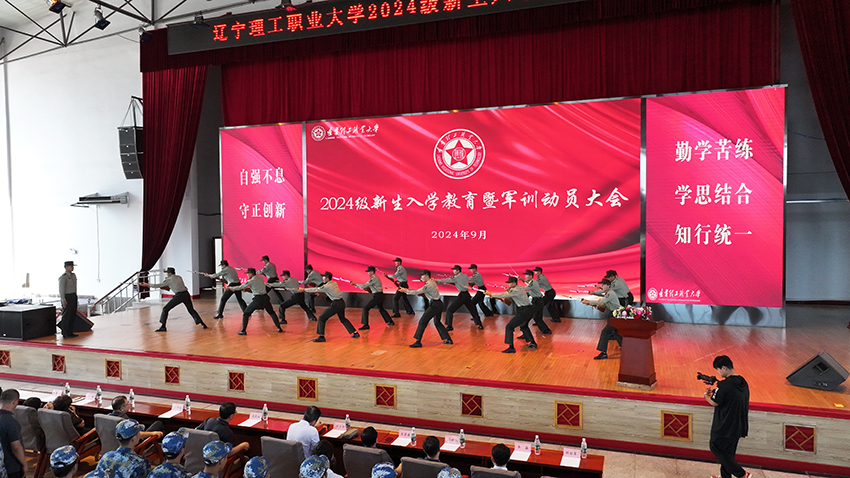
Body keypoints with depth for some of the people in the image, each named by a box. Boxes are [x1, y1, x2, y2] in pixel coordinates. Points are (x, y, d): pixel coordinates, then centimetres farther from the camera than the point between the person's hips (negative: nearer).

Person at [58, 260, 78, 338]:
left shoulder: (73, 275, 12)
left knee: (73, 315, 10)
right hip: (67, 297, -8)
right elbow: (61, 289, -17)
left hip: (73, 297, 8)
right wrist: (63, 300, -21)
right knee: (66, 316, -3)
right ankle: (65, 334, 3)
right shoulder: (63, 277, -14)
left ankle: (70, 332, 19)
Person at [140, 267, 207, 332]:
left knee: (165, 309, 7)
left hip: (179, 296, -6)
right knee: (191, 310, 20)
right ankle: (202, 323, 14)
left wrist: (147, 285, 19)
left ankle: (163, 327, 4)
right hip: (186, 294, 6)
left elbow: (158, 285, 7)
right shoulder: (179, 277, 19)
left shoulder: (169, 279, 3)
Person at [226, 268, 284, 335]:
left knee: (245, 314, 8)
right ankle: (279, 328, 15)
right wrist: (246, 289, 29)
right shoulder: (260, 278, 12)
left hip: (258, 299, -5)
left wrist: (229, 288, 14)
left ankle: (243, 330, 2)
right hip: (265, 298, 5)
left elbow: (240, 287, 1)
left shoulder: (251, 281, -5)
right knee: (272, 313, 20)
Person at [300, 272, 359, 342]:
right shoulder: (334, 283, 10)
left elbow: (316, 290, -4)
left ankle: (321, 337, -6)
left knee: (321, 318, -2)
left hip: (336, 304, -8)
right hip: (342, 303, 8)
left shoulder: (326, 286, -12)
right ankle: (355, 333, 27)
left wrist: (304, 289, 6)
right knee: (343, 319, 27)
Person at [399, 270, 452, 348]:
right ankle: (448, 339, 26)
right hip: (439, 304, 10)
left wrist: (405, 290, -6)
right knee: (437, 322, 23)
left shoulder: (428, 285, -17)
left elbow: (416, 292, -17)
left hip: (434, 305, -10)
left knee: (422, 321, -7)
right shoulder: (432, 281, 12)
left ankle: (418, 342, -8)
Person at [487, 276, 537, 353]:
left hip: (524, 312, -10)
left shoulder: (515, 290, -16)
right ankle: (533, 343, 37)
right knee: (523, 326, 33)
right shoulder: (518, 288, 14)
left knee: (509, 327, -8)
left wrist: (491, 294, -11)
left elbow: (503, 295, -19)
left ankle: (511, 347, -12)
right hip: (529, 311, 10)